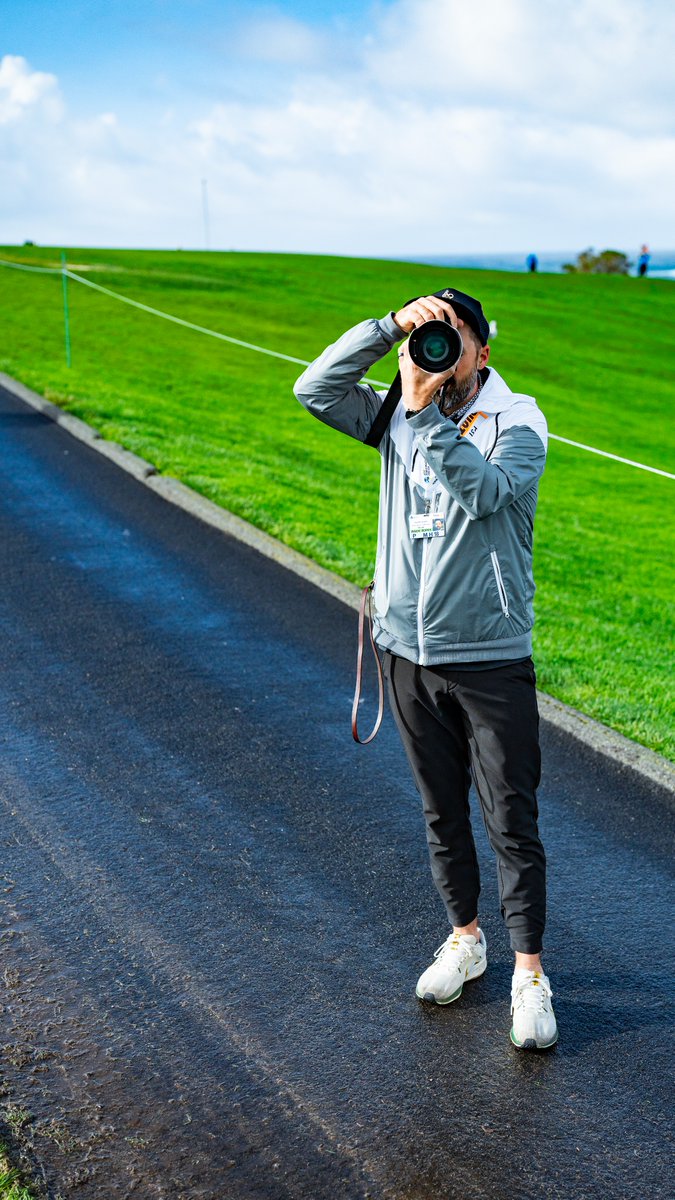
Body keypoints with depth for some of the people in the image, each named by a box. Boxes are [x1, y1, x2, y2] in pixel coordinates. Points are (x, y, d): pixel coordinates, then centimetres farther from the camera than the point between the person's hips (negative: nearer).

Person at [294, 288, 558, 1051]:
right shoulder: (397, 419, 3)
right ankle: (464, 939, 35)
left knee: (511, 822, 1)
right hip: (409, 653, 4)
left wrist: (425, 409, -30)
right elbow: (314, 390, -8)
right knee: (441, 813, 17)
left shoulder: (517, 423, -9)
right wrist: (388, 328, -17)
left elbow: (481, 490, -28)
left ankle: (529, 973, 14)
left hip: (490, 659, -4)